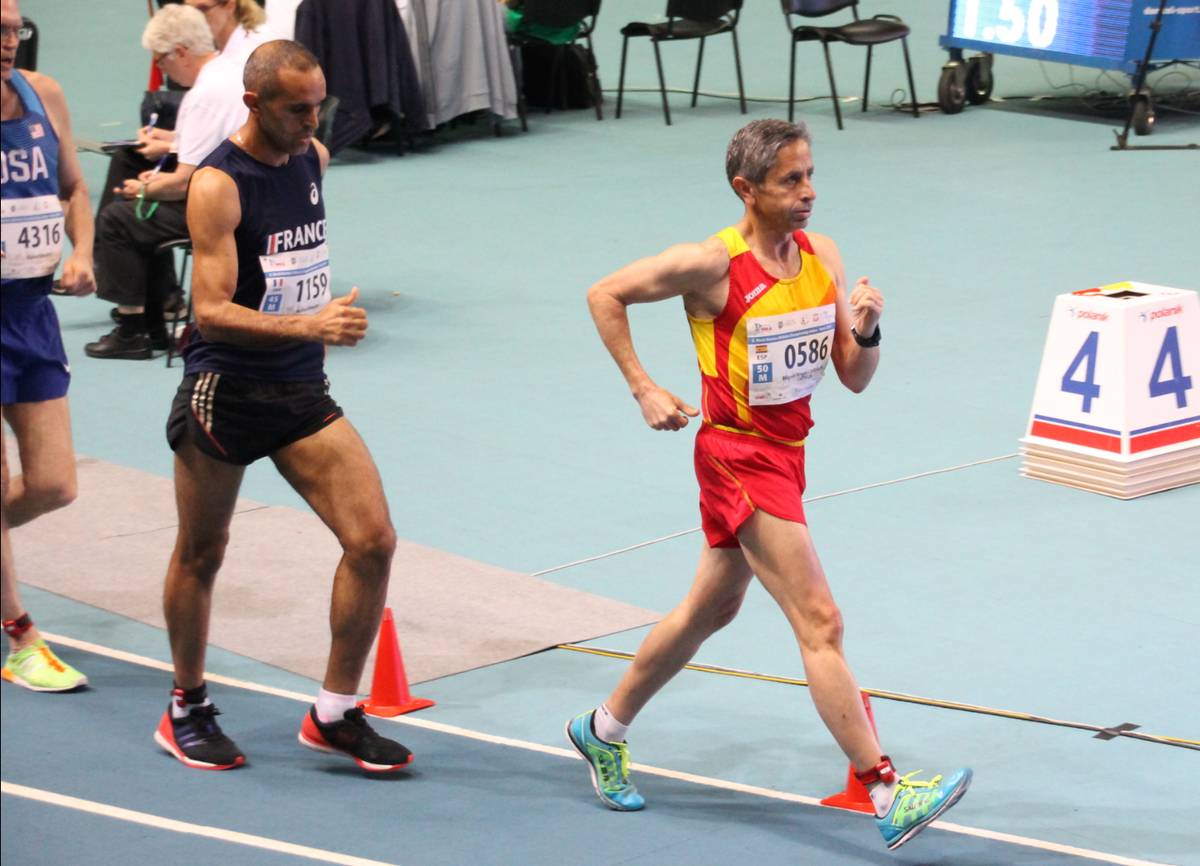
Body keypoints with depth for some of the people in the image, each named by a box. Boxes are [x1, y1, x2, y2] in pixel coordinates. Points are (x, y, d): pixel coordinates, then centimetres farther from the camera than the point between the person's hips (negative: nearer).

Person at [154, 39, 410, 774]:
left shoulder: (314, 158, 3)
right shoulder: (218, 187, -17)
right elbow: (211, 312, -25)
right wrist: (308, 325, -35)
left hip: (302, 393, 6)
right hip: (224, 392, -6)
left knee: (373, 539, -5)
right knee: (201, 554, 10)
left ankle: (335, 714, 7)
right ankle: (187, 710, 30)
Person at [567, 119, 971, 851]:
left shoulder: (822, 256, 0)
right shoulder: (713, 265, -18)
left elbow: (855, 378, 3)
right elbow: (605, 295, -8)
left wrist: (866, 330, -18)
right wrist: (645, 392, -11)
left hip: (786, 453, 8)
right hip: (738, 456, -8)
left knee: (713, 609, 22)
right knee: (821, 623, -12)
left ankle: (604, 731, 41)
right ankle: (888, 797, -12)